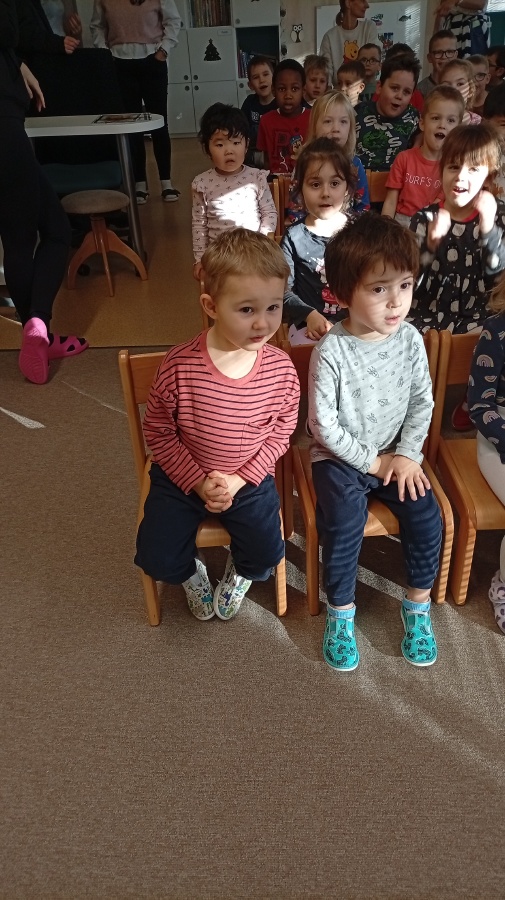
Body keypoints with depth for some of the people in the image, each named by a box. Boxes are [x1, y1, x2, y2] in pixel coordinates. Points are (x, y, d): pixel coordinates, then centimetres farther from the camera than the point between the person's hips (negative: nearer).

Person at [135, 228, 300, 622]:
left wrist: (240, 480, -13)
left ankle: (239, 572, 27)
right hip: (184, 476, 0)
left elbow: (281, 431, -3)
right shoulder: (180, 365, -21)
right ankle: (191, 572, 29)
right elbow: (158, 431, -10)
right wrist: (197, 482, -15)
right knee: (156, 558, -9)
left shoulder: (281, 368, -15)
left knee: (267, 554, -12)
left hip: (249, 479, 1)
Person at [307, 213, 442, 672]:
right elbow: (323, 425, -17)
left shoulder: (410, 339, -7)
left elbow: (422, 401, 3)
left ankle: (418, 604, 11)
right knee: (344, 522, -24)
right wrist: (370, 461, -12)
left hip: (395, 454, 4)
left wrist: (407, 454, -8)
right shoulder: (331, 351, -20)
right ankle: (340, 612, 0)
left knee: (427, 515, -12)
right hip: (341, 458, -4)